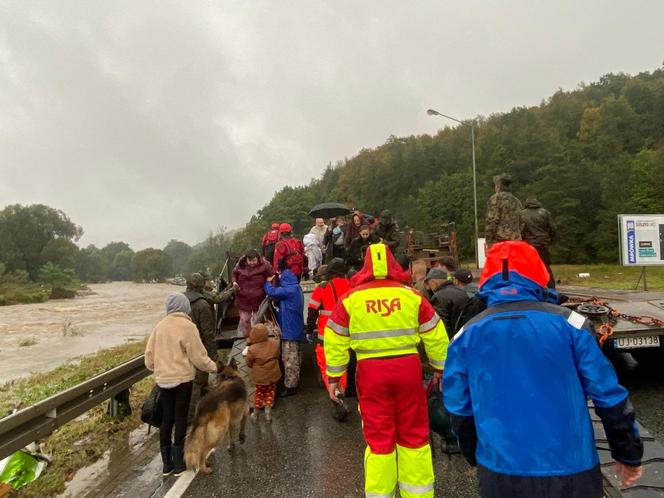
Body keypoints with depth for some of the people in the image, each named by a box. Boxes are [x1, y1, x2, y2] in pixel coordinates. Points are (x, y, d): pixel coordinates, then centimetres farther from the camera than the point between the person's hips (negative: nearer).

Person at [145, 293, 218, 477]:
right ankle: (178, 463, 12)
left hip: (162, 380, 4)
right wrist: (213, 367, 7)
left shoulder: (159, 326, 2)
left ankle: (167, 464, 21)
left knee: (166, 419, 13)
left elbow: (149, 356, 7)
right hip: (182, 379, -4)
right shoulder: (187, 326, -11)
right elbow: (198, 356, -9)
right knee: (180, 418, 6)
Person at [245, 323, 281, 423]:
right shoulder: (275, 344, -15)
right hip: (273, 375, 2)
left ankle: (255, 413, 34)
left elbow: (249, 363, -11)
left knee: (259, 392, 21)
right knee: (270, 391, 22)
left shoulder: (252, 349, -26)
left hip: (260, 376, -2)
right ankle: (268, 412, 24)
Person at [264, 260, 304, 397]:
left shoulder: (289, 289, -22)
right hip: (295, 328, 10)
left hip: (290, 329, -10)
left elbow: (271, 292, -21)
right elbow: (279, 295, 17)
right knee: (294, 357, 19)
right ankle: (295, 381, 30)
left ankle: (290, 386, 6)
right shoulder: (295, 287, 11)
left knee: (289, 358, -2)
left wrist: (268, 282, 0)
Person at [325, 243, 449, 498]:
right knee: (414, 434, 17)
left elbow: (335, 340, 0)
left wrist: (334, 376, 9)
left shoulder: (351, 298, -2)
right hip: (408, 368, 1)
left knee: (378, 437, 12)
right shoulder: (411, 295, -1)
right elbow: (435, 335, 3)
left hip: (371, 371, -1)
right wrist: (440, 367, 15)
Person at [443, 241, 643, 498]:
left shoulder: (467, 335, -4)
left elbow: (459, 408, 3)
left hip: (500, 470, 1)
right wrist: (629, 454, 13)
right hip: (570, 468, -1)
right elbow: (608, 395, -3)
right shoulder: (567, 322, -9)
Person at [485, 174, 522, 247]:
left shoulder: (496, 198, 0)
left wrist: (488, 241, -8)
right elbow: (521, 223, 19)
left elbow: (491, 220, -10)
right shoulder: (517, 201, 21)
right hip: (516, 239, 7)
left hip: (499, 239, -7)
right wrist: (518, 239, 21)